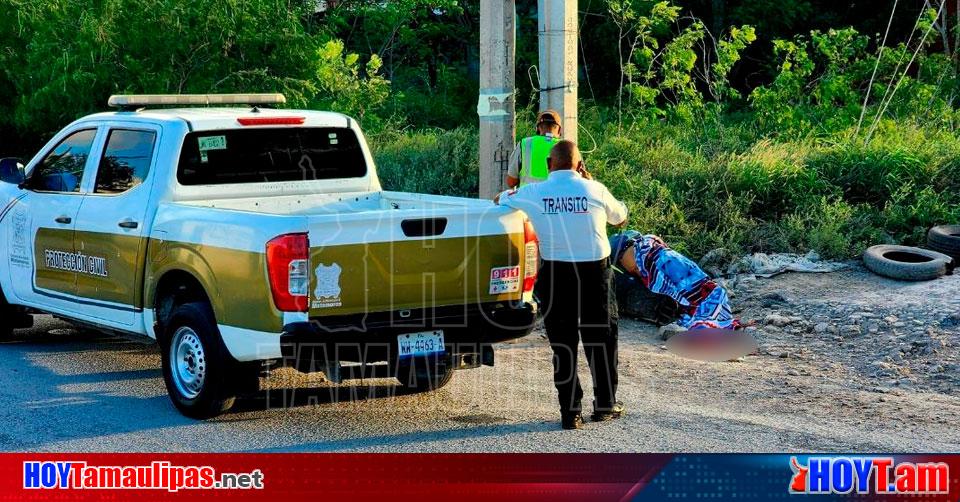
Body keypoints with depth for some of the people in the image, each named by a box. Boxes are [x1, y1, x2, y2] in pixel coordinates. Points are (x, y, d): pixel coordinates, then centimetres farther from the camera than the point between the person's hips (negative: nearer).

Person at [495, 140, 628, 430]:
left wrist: (508, 194, 42)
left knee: (563, 343, 7)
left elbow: (501, 200, 18)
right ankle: (605, 405, 24)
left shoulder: (533, 193, -2)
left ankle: (570, 412, 8)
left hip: (556, 274, 0)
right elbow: (620, 218, 16)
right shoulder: (594, 190, -3)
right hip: (594, 271, 0)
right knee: (600, 339, 14)